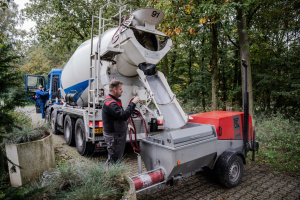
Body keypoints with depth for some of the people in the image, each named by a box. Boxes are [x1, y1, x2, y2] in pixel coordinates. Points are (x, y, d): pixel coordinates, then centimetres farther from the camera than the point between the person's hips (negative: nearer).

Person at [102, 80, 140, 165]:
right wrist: (133, 103, -27)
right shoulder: (110, 103, -22)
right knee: (114, 159, -1)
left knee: (118, 157, 20)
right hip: (113, 136, -11)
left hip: (118, 135, 11)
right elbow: (124, 115, -33)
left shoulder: (114, 100, 14)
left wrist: (126, 125, 16)